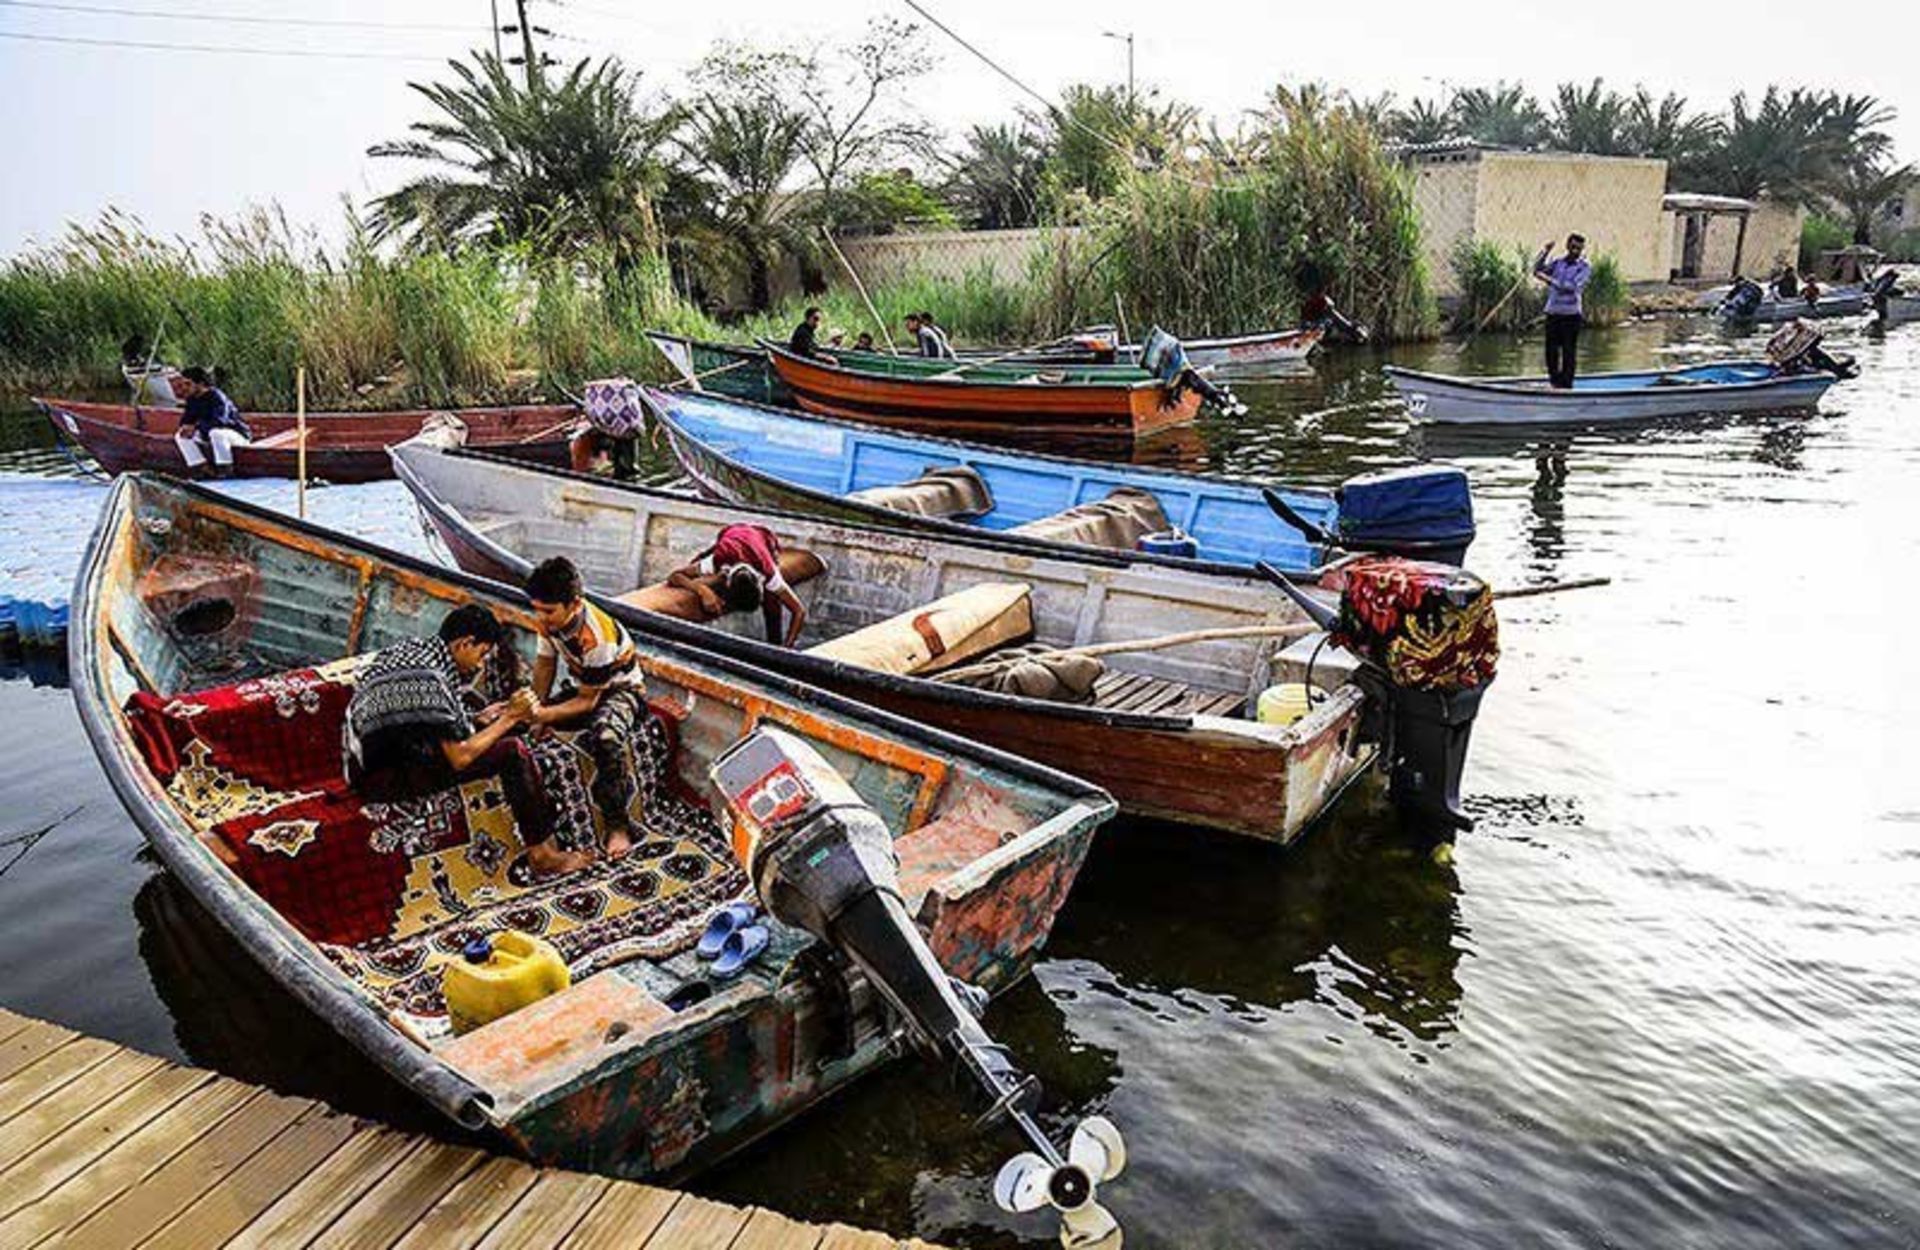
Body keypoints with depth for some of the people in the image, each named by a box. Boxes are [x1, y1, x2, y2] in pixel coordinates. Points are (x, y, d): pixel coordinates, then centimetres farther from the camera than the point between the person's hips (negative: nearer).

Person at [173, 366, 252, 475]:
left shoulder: (217, 397, -23)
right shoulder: (192, 399, 2)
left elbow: (220, 421, -34)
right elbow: (186, 419, 9)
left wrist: (195, 427, -32)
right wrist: (186, 427, -16)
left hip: (238, 435, -8)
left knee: (216, 432, -39)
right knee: (180, 436, -1)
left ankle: (225, 469, -24)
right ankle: (200, 467, -5)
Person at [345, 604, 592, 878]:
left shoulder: (413, 647, 5)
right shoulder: (431, 679, -24)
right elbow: (459, 758, -21)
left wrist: (481, 719, 5)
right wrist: (510, 717, -14)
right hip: (384, 777, -10)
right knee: (512, 751, -16)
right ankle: (543, 854, -6)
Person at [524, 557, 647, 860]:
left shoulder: (597, 637, -35)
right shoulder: (550, 618, -14)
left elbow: (587, 701, -26)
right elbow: (545, 664, 4)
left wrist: (544, 715, -33)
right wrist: (537, 707, -5)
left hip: (621, 689, -8)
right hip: (582, 686, 8)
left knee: (606, 736, -40)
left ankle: (618, 824, -28)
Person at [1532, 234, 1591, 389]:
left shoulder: (1584, 267, 0)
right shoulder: (1557, 263, 13)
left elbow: (1572, 287, -14)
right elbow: (1537, 270, 6)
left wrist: (1549, 279, -16)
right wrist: (1545, 251, -5)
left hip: (1571, 314, -4)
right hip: (1553, 312, 4)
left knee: (1569, 352, -3)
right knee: (1551, 350, 4)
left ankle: (1566, 385, 3)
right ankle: (1555, 381, 17)